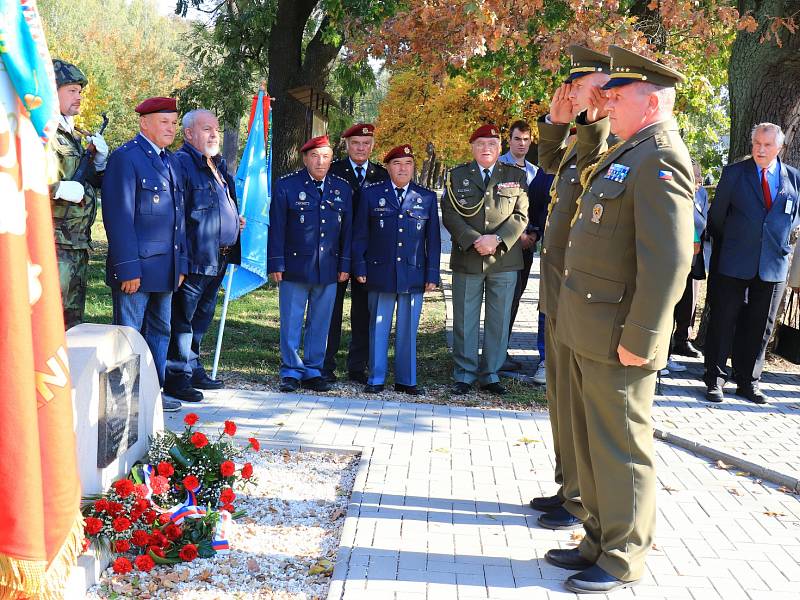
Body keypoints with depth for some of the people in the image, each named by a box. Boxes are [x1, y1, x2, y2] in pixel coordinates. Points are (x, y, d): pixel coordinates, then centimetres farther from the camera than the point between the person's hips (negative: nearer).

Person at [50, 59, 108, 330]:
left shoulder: (73, 135, 19)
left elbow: (94, 183, 26)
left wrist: (99, 159, 9)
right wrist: (61, 189, -22)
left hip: (78, 245, 9)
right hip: (52, 245, -9)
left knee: (72, 323, 16)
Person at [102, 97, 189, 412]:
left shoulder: (172, 162, 17)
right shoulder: (125, 158, -9)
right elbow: (118, 217, -15)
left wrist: (181, 263, 14)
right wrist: (128, 268, -19)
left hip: (165, 267, 8)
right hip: (136, 266, -8)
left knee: (160, 332, 15)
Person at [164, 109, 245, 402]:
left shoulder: (217, 165, 17)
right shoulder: (182, 163, -13)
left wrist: (236, 219, 13)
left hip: (218, 260, 10)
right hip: (195, 259, -9)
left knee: (201, 318, 18)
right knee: (182, 318, -2)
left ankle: (193, 369, 29)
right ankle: (177, 376, 4)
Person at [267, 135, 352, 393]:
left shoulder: (342, 188, 8)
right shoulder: (287, 185, -1)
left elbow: (347, 229, 10)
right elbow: (276, 227, -2)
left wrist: (345, 265, 5)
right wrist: (276, 264, -6)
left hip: (328, 269, 3)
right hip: (294, 267, -3)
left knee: (320, 323, 9)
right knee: (291, 323, 2)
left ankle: (313, 371, 19)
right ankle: (291, 372, 12)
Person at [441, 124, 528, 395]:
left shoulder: (516, 176, 7)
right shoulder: (457, 176, 6)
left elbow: (520, 216, 1)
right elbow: (449, 215, -1)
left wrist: (497, 239, -14)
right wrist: (475, 240, -14)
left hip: (504, 259, 1)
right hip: (467, 259, 0)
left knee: (498, 321, 5)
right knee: (465, 320, 4)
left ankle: (490, 375, 16)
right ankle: (464, 375, 14)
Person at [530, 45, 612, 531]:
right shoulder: (582, 139, 13)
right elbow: (551, 163, 29)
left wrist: (591, 124, -30)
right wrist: (557, 121, 13)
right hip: (560, 291, 10)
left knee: (578, 400, 0)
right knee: (562, 396, 18)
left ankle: (584, 503, 13)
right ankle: (568, 487, 31)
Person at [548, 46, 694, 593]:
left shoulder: (660, 159, -17)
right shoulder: (627, 153, 14)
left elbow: (669, 260, -24)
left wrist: (640, 339, -24)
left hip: (618, 337, -10)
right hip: (590, 331, 10)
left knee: (621, 448, 2)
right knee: (592, 444, 18)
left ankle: (624, 560, 15)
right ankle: (601, 540, 31)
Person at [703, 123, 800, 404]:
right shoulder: (734, 173, -1)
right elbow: (716, 215, 6)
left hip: (774, 265, 2)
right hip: (734, 264, -2)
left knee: (759, 327, 9)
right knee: (723, 322, 2)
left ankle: (748, 381, 19)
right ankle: (715, 379, 10)